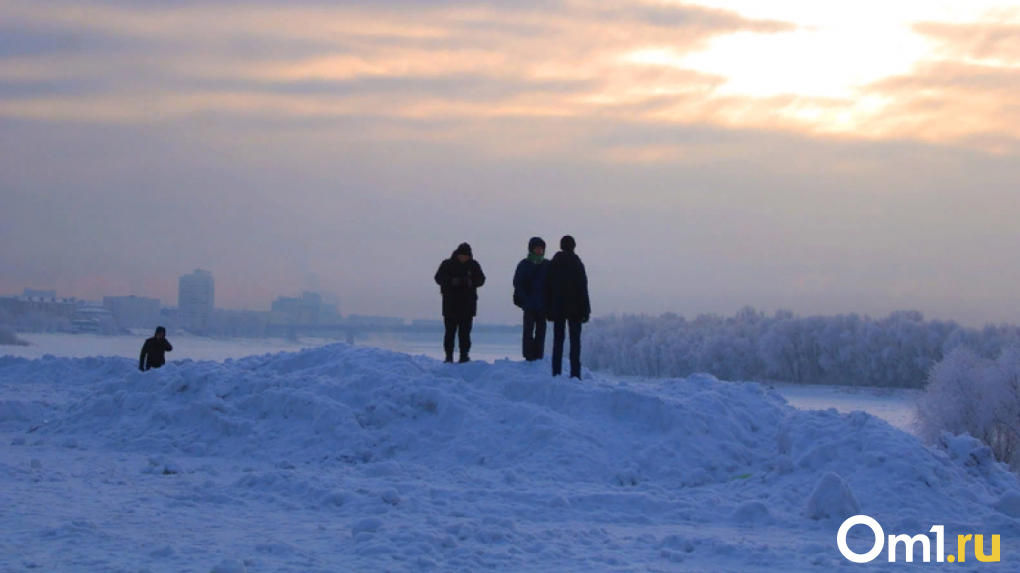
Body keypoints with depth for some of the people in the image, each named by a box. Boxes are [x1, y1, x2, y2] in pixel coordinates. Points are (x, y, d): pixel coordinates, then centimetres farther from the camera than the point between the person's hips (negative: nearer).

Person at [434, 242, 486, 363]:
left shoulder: (473, 265, 5)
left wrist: (472, 282, -15)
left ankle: (464, 355, 3)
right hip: (450, 304, -1)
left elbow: (481, 279, 7)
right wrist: (451, 281, -20)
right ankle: (449, 356, 4)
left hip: (467, 304, 1)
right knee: (450, 331, 0)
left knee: (465, 332, 0)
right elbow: (439, 278, -3)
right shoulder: (447, 264, 0)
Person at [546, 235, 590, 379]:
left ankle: (556, 373, 1)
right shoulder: (577, 264, -6)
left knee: (558, 340, 6)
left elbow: (548, 288, 8)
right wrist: (585, 310, -4)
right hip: (574, 309, -3)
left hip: (557, 309, 3)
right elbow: (583, 289, -7)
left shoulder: (553, 264, 6)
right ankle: (575, 373, -8)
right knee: (575, 341, -2)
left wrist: (549, 309, 13)